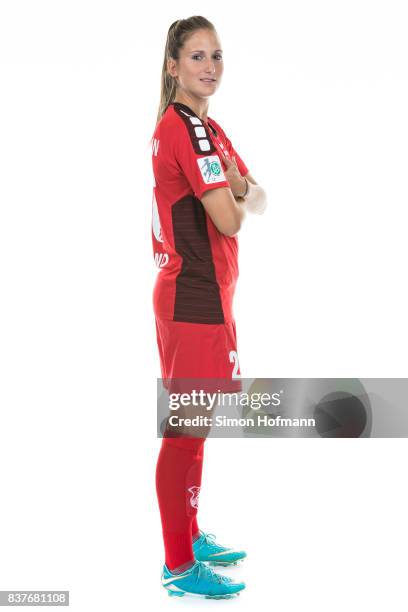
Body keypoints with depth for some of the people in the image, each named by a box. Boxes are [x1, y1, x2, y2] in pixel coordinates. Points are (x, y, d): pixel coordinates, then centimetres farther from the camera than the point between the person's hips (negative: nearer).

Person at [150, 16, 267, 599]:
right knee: (186, 430, -2)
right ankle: (180, 567, 9)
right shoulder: (186, 127, -16)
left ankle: (191, 537, 33)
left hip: (204, 294, 10)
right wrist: (243, 198, 0)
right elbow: (230, 219, -21)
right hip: (194, 300, -10)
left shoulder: (205, 126, 16)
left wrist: (235, 188, -9)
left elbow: (254, 193, 12)